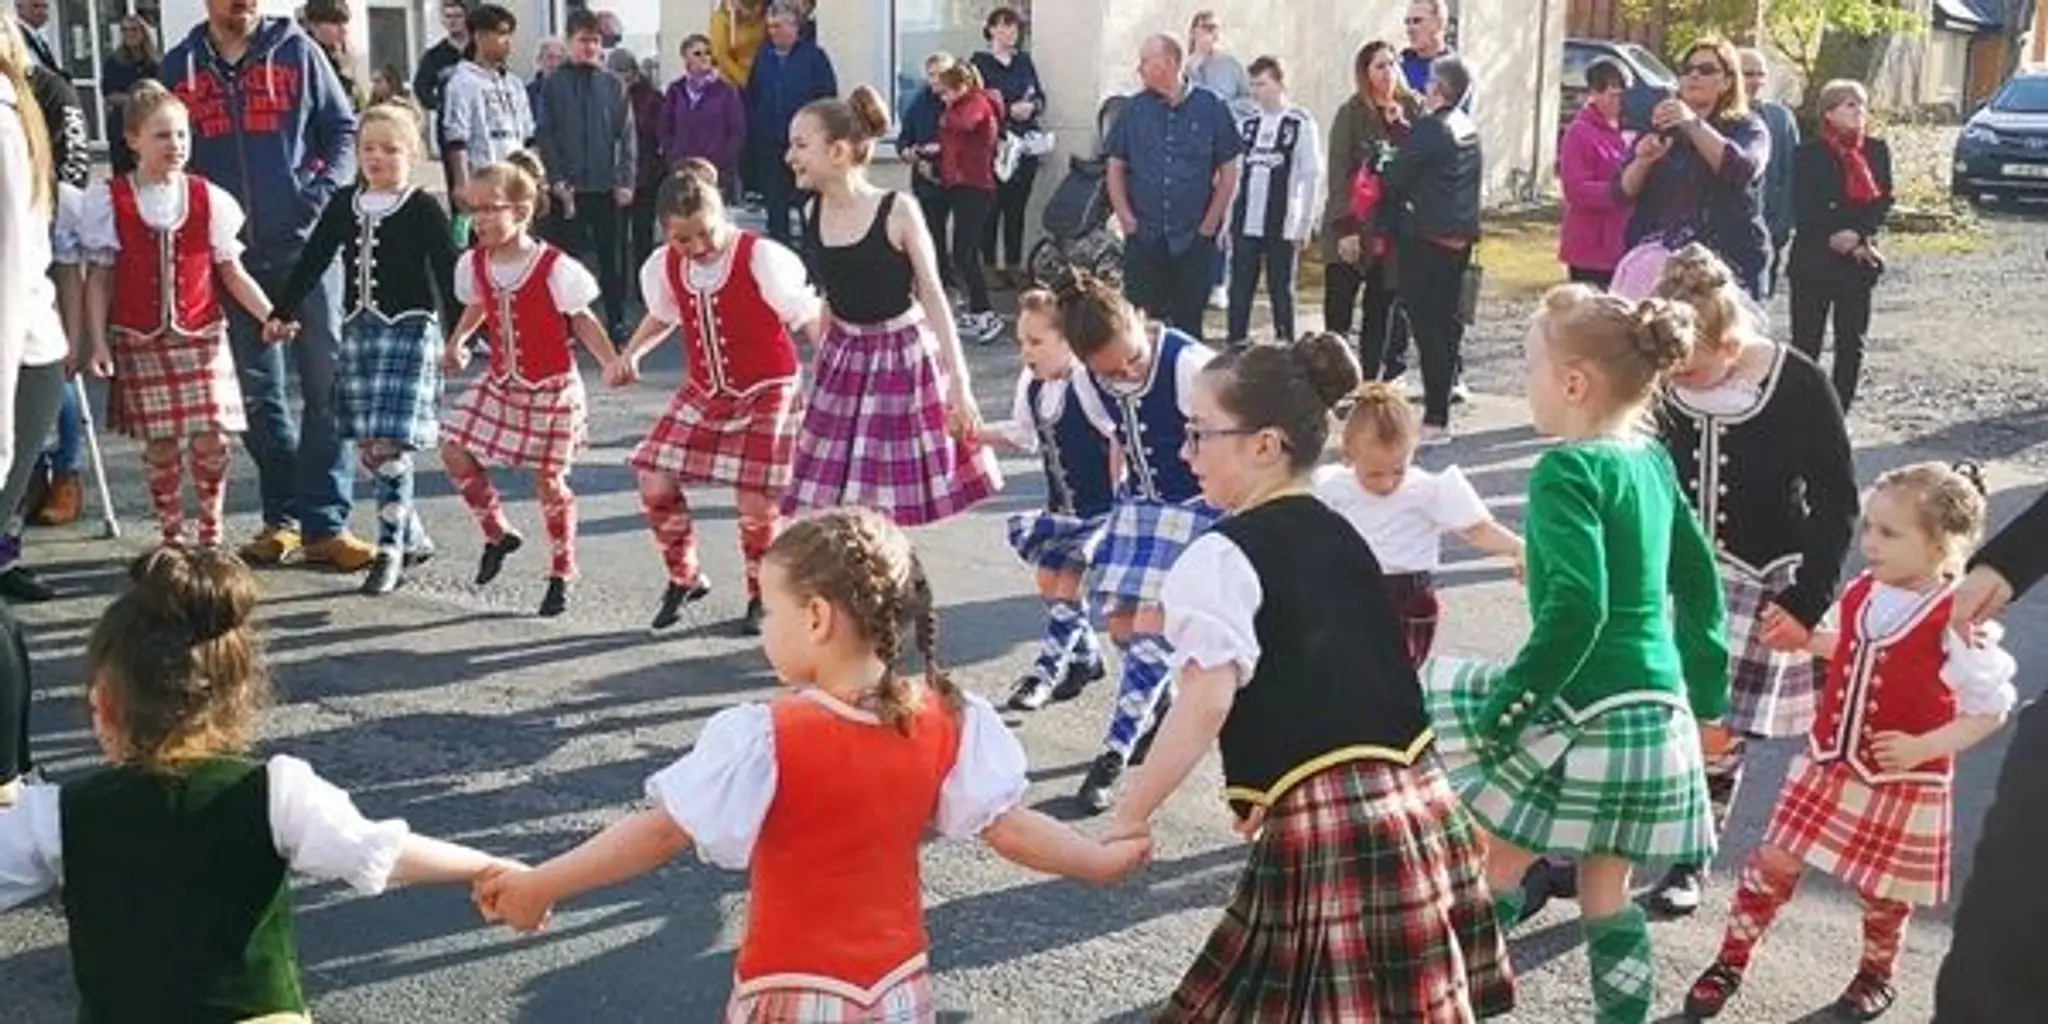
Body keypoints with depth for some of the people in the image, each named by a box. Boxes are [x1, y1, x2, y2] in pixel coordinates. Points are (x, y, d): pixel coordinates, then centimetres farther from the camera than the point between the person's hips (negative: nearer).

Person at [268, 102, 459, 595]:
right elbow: (312, 261, 16)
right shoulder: (344, 204, 10)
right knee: (366, 447, 7)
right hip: (359, 329, 6)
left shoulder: (423, 209, -4)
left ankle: (390, 550, -4)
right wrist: (282, 312, 12)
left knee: (388, 444, -12)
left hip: (409, 331, -6)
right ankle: (414, 538, 22)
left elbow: (448, 275, -8)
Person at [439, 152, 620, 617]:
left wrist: (614, 364, -21)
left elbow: (582, 321, -11)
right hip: (501, 383, 6)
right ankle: (497, 534, 19)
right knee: (456, 452, -4)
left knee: (548, 480, 2)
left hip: (551, 388, -5)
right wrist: (456, 342, 3)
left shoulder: (554, 268, -19)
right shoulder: (474, 264, -3)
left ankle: (561, 576, 19)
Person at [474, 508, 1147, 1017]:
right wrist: (1106, 860, 12)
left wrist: (538, 886, -11)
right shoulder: (946, 721, -9)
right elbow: (1009, 828, -4)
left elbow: (661, 834, -19)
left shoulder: (767, 739, -22)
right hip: (899, 986, 5)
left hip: (797, 993, -4)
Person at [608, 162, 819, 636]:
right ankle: (684, 578, 21)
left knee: (755, 501, -9)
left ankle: (762, 596, 17)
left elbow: (808, 318, -19)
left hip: (766, 392, -5)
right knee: (655, 485, -3)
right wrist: (630, 354, 2)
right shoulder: (663, 268, -2)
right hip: (703, 393, 5)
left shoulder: (761, 258, -20)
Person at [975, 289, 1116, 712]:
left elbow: (1119, 438, -20)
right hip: (1060, 506, 8)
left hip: (1099, 507, -8)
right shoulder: (1031, 383, 0)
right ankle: (1085, 659, 28)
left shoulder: (1086, 383, -22)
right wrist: (975, 434, 3)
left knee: (1068, 585, -7)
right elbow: (1023, 435, 14)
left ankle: (1045, 672, 4)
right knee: (1048, 582, 9)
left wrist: (1118, 498, -21)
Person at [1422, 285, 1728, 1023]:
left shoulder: (1568, 472, -15)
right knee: (1607, 894, 17)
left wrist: (1502, 714, -21)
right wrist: (1708, 698, 28)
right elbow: (1700, 585, 18)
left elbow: (1576, 609, -25)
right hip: (1658, 714, 8)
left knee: (1491, 865, 8)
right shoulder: (1651, 461, 9)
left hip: (1588, 714, -8)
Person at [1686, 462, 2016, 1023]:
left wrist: (1922, 748, -23)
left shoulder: (1957, 622, -21)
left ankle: (1877, 975, 40)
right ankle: (1730, 963, 17)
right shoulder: (1860, 593, -2)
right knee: (1773, 861, 4)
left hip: (1902, 783, -5)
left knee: (1882, 889, 14)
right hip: (1828, 763, 5)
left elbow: (1990, 709, -15)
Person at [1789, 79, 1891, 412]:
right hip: (1813, 258, -3)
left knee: (1851, 344, 5)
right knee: (1806, 343, -2)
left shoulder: (1877, 151, 7)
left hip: (1860, 257, 3)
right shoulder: (1810, 154, -2)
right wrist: (1833, 237, -17)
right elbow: (1804, 207, -8)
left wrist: (1858, 235, -12)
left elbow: (1883, 201, 2)